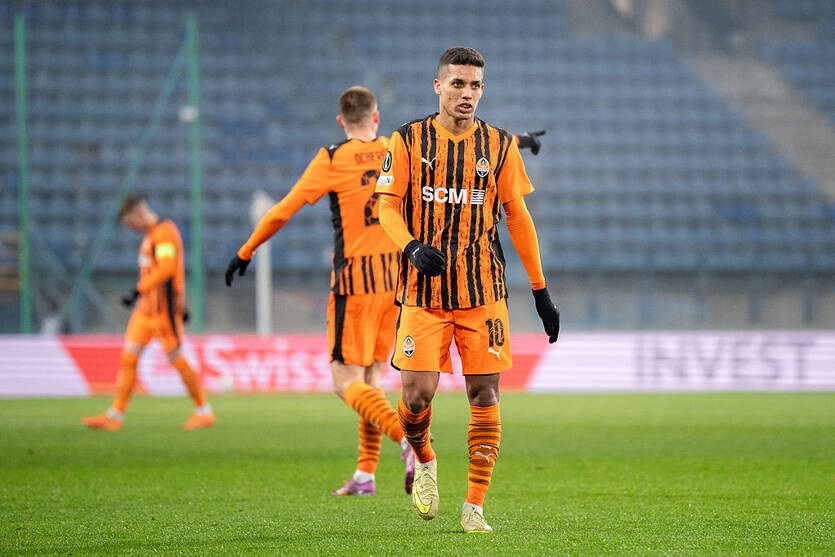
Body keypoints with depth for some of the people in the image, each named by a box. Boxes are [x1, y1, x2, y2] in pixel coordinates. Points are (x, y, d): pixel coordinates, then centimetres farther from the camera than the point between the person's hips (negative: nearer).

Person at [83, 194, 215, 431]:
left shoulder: (164, 231, -13)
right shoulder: (151, 235, 17)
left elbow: (166, 268, -25)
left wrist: (138, 291, -29)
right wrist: (179, 305, 26)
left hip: (163, 308, -9)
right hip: (146, 306, 9)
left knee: (175, 358, -3)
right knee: (128, 357, 4)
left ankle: (204, 411, 8)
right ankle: (115, 416, 5)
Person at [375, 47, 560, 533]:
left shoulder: (500, 145, 6)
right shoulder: (409, 140, 3)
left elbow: (517, 215, 10)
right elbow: (388, 204, 2)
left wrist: (541, 290, 8)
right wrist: (412, 246, -20)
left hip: (483, 291, 1)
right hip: (423, 290, -1)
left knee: (484, 393, -3)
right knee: (417, 393, -10)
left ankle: (475, 507, 4)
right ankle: (425, 461, 23)